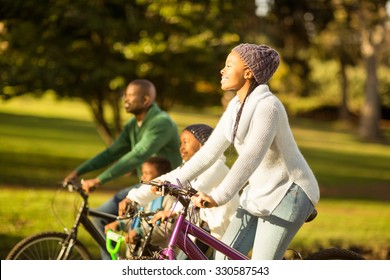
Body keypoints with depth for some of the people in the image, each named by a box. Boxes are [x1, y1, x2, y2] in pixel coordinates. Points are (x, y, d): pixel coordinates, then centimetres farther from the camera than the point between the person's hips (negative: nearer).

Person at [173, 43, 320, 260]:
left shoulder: (267, 106, -22)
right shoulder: (235, 107, 6)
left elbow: (251, 158, -34)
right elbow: (210, 151, 8)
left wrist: (218, 197, -43)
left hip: (288, 192, -8)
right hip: (259, 193, 9)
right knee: (225, 257, -1)